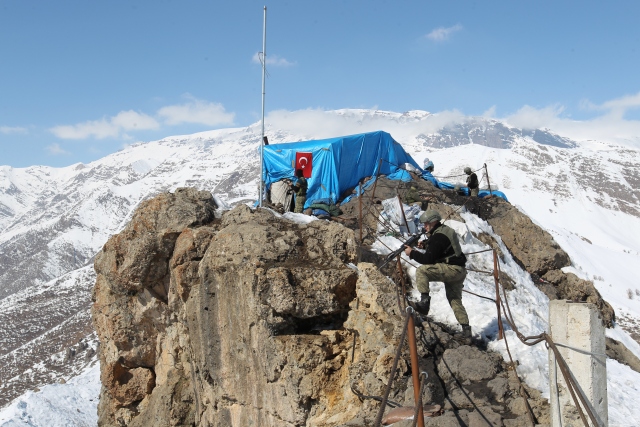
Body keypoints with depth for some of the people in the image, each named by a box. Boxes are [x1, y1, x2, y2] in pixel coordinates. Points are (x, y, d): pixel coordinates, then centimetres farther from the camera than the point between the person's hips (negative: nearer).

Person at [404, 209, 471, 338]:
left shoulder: (437, 237, -15)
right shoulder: (447, 230, 16)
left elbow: (428, 259, -17)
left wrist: (412, 253, -7)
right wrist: (425, 245, 12)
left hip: (451, 269, -10)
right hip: (459, 271, 10)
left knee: (421, 270, -17)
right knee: (455, 300, 17)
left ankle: (424, 301, -21)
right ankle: (466, 329, 18)